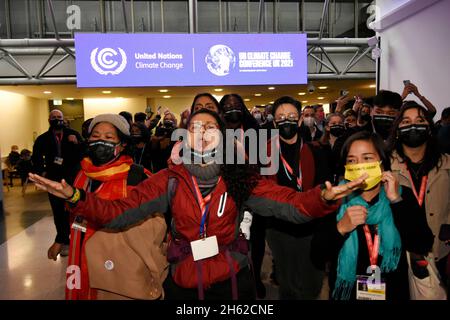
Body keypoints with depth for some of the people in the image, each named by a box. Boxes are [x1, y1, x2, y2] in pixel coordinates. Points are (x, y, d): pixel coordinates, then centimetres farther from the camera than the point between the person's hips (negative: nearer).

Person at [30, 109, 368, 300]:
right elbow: (119, 212, -13)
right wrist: (77, 197, -28)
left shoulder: (241, 178, -9)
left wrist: (324, 197, -37)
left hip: (232, 279, 0)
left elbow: (291, 204, -17)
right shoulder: (170, 180, -8)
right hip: (182, 282, 1)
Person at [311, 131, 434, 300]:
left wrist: (396, 201, -21)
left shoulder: (403, 195, -6)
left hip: (393, 293, 1)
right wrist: (340, 228, -28)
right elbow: (316, 256, -14)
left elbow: (422, 246, -18)